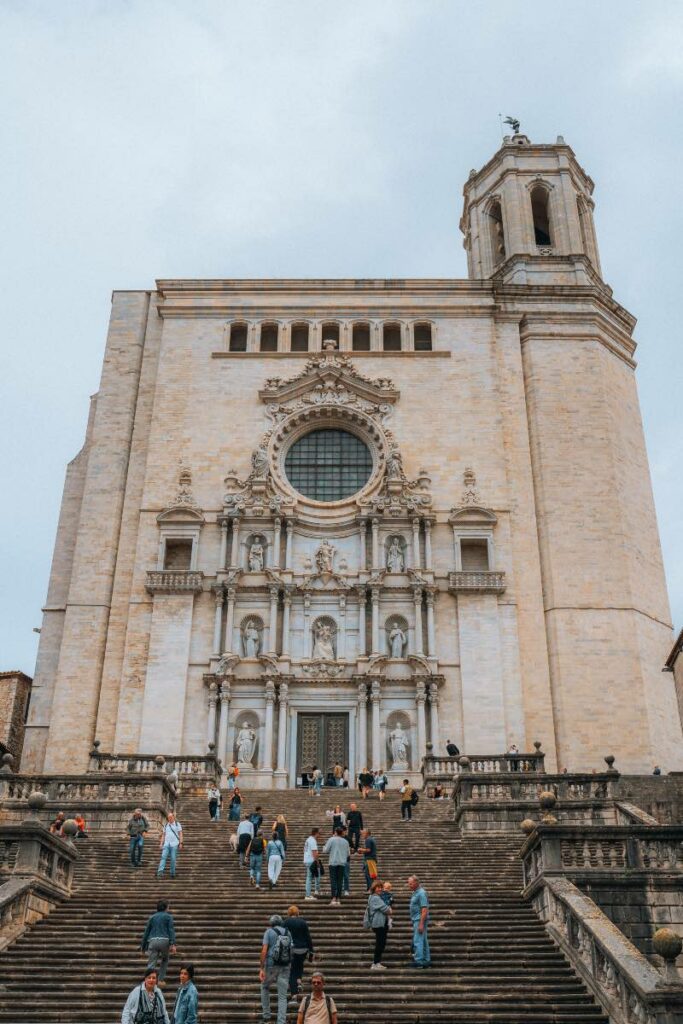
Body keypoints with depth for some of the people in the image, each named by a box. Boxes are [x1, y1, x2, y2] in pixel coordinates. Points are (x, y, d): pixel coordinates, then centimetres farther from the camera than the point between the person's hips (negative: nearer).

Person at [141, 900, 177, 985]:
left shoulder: (152, 917, 19)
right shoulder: (168, 916, 9)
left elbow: (146, 932, 18)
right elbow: (171, 930, -4)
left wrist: (143, 946, 24)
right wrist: (173, 944, -11)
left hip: (153, 941, 2)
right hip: (164, 940, -2)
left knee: (151, 964, -2)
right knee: (165, 960, 23)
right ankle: (161, 980, 17)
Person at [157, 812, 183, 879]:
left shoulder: (177, 824, 6)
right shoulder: (166, 825, 16)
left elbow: (180, 834, 2)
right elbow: (163, 835, 17)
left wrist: (180, 843, -6)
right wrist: (161, 843, 7)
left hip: (174, 844, -3)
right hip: (166, 844, 3)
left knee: (173, 859, -3)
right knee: (163, 857, -12)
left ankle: (172, 873, 6)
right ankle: (160, 872, -21)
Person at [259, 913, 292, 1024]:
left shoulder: (269, 932, 0)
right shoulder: (287, 933, 11)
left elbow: (264, 950, -10)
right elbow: (291, 951, 10)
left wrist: (262, 969, -12)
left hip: (271, 965, -3)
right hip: (286, 966, 3)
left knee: (265, 988, 23)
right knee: (282, 996, 6)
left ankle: (266, 1015, 22)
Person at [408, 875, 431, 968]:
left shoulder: (421, 893, -17)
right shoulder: (415, 893, 14)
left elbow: (424, 910, -22)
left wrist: (421, 924, -25)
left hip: (420, 920, -10)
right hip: (416, 920, 10)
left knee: (417, 941, -9)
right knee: (423, 941, 12)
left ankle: (419, 960, -7)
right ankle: (427, 960, 17)